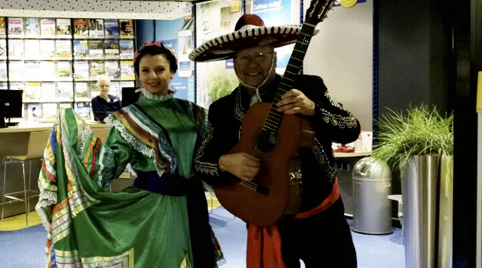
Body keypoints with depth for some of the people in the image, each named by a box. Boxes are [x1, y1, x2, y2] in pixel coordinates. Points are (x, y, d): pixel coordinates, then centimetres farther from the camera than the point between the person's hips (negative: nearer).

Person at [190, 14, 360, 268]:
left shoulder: (308, 87, -5)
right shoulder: (221, 110, 0)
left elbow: (351, 130, -7)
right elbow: (200, 163, 3)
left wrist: (312, 108, -24)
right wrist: (225, 162, -18)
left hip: (322, 215, 0)